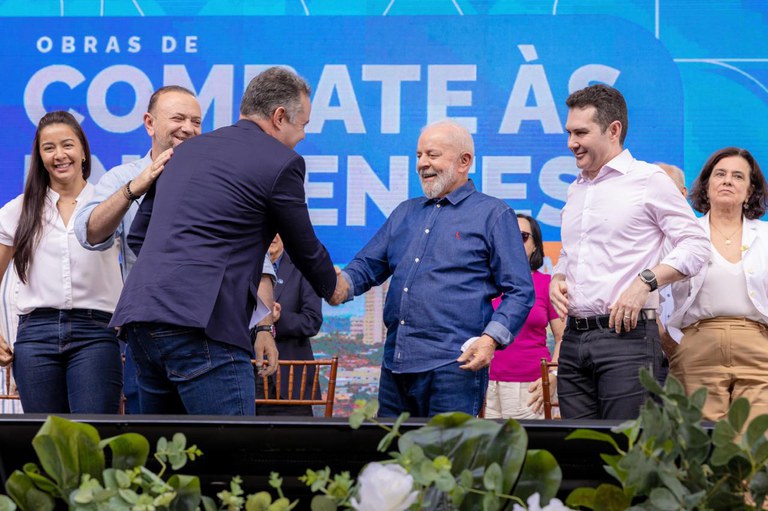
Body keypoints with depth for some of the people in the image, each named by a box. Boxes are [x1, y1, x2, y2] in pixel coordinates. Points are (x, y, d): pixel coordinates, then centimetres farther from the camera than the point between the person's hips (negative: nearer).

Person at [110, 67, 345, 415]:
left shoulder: (186, 151, 22)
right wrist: (333, 288, 35)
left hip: (138, 318, 8)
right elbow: (305, 250, 12)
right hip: (200, 326, -8)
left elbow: (137, 236, 26)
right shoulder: (281, 163, 0)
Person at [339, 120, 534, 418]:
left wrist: (491, 338, -17)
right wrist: (343, 283, -3)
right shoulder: (405, 213, 22)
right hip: (395, 363, 6)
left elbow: (519, 292, -1)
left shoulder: (494, 215, 3)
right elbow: (368, 265, 21)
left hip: (453, 363, -6)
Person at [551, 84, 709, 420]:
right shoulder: (576, 190, 20)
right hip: (573, 339, 7)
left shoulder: (648, 180, -1)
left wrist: (644, 282, -16)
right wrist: (557, 279, 8)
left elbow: (695, 245, -4)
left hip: (627, 335, -7)